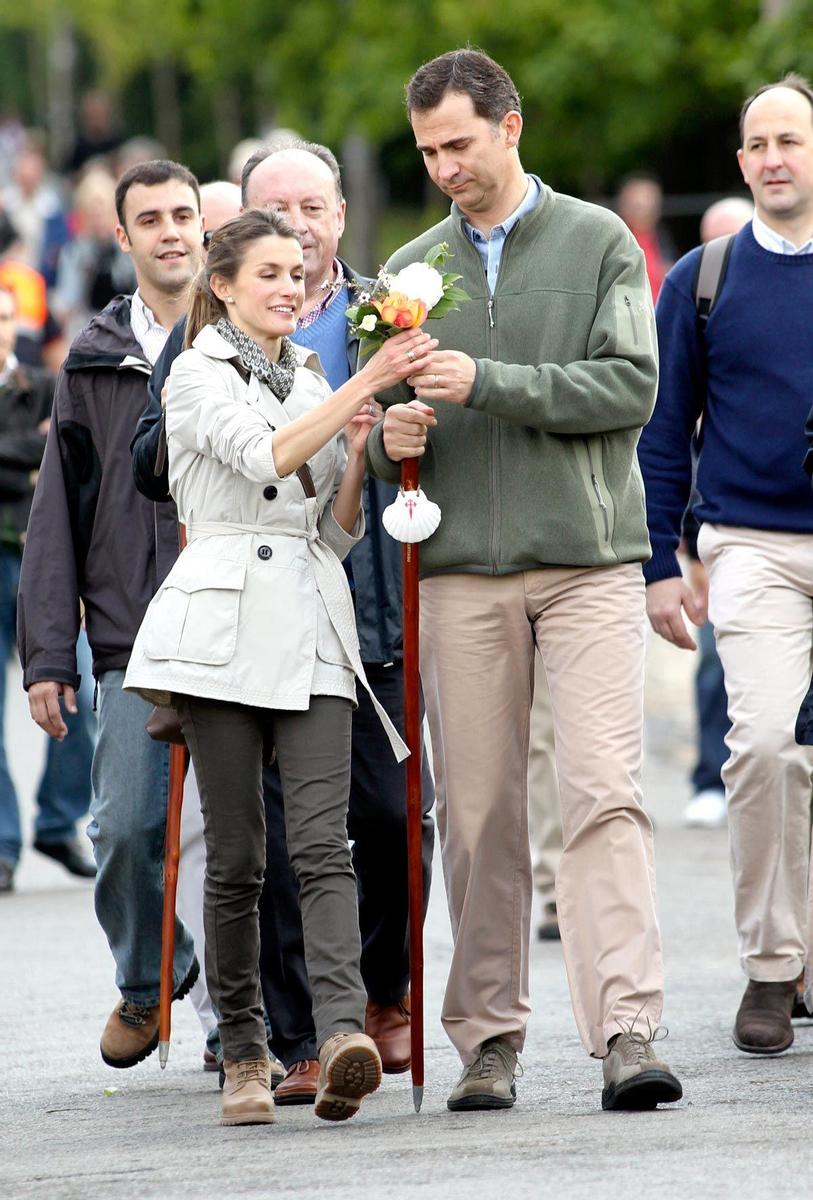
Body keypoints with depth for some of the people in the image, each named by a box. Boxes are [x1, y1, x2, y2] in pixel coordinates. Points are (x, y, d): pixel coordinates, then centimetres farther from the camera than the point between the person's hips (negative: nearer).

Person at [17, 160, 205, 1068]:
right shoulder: (96, 362, 10)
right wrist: (48, 654, 4)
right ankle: (148, 978, 19)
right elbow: (58, 515, 10)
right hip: (135, 641, 1)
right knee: (128, 824, -7)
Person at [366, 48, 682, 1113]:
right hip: (461, 573, 3)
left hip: (589, 560, -3)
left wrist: (487, 383, -15)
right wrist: (392, 439, -4)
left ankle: (627, 1031, -17)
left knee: (604, 791, -12)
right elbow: (385, 420, 20)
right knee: (477, 812, 2)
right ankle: (488, 1037, 8)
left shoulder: (600, 244, 4)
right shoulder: (413, 269, 15)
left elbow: (630, 384, -8)